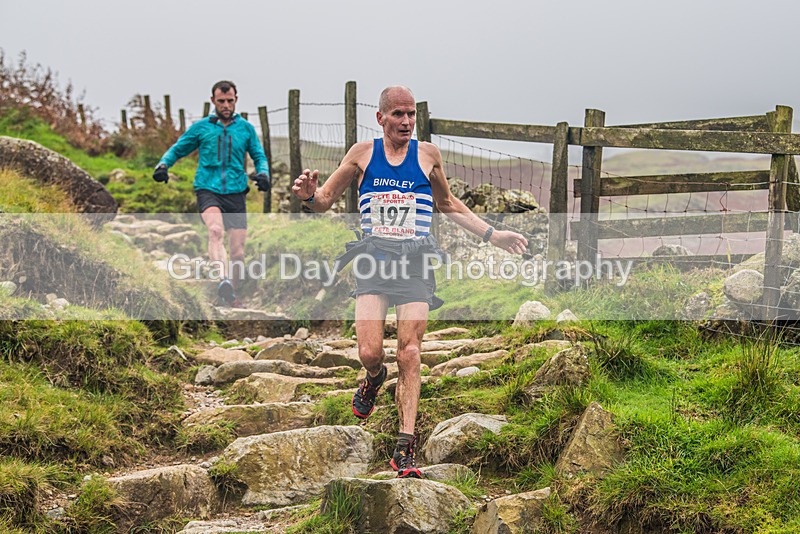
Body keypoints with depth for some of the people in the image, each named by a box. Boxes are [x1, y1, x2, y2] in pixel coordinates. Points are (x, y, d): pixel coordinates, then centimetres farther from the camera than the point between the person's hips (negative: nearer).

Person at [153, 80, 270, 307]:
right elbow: (177, 149, 17)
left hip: (236, 193, 2)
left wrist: (263, 173, -3)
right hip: (208, 190, -2)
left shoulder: (246, 128, 12)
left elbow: (259, 156, 19)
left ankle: (231, 295, 23)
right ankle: (224, 281, -51)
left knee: (238, 252, 0)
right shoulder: (201, 127, 8)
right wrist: (163, 164, -4)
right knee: (216, 230, -33)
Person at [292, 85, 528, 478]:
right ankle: (374, 379, 25)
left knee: (409, 354, -8)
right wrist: (309, 195, -12)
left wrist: (491, 235, 20)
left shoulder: (427, 155, 9)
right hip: (373, 258, 0)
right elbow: (326, 199, 13)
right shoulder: (362, 154, 6)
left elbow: (448, 204, 24)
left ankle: (405, 448, -4)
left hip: (415, 264, 0)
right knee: (370, 353, -14)